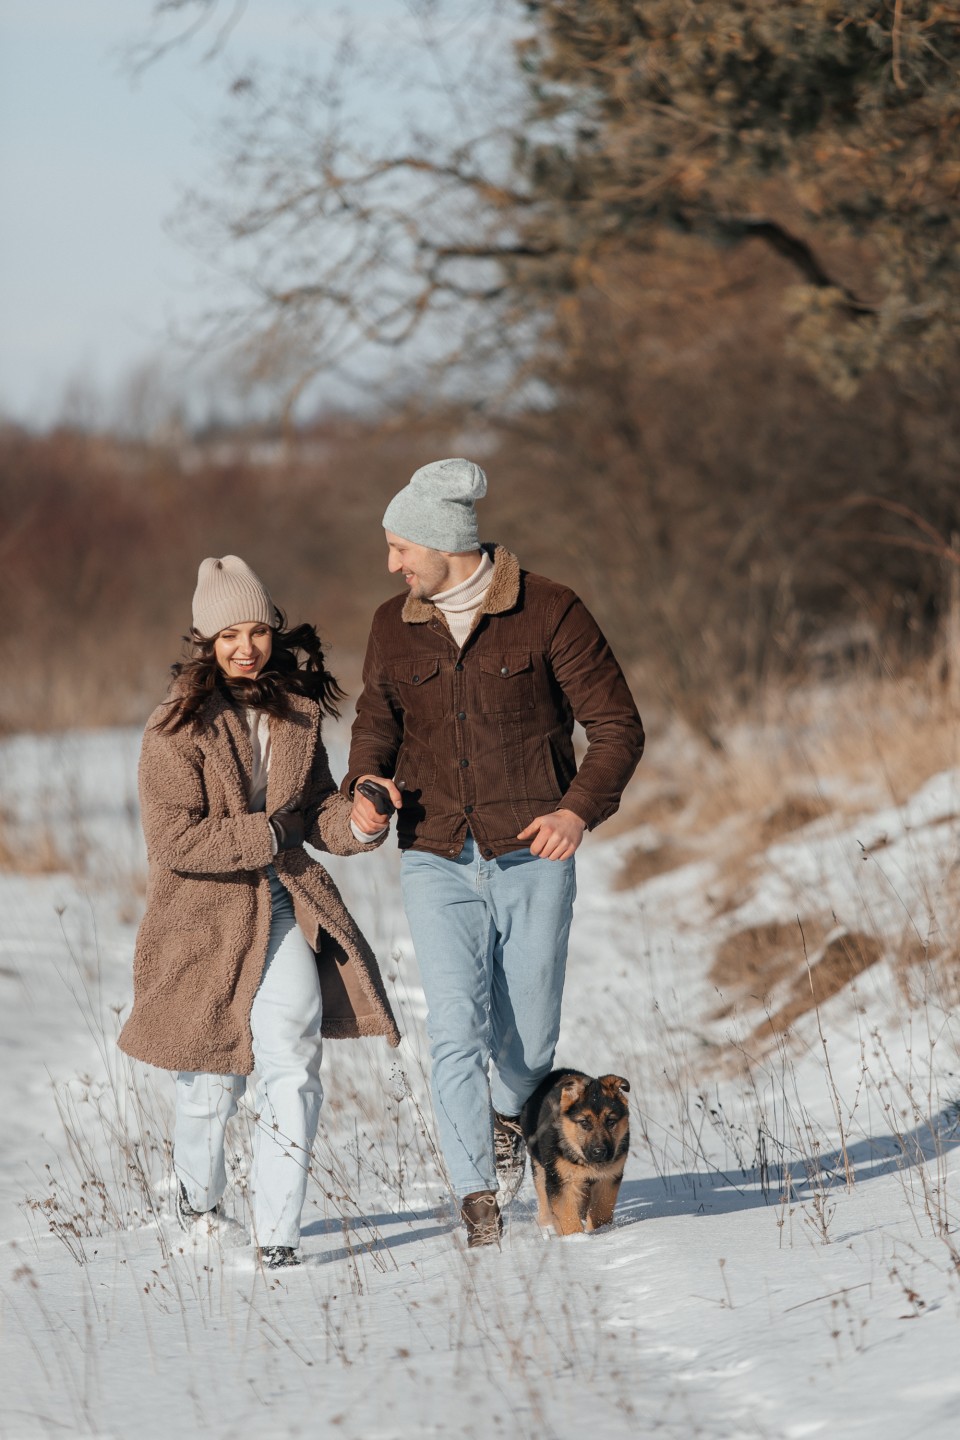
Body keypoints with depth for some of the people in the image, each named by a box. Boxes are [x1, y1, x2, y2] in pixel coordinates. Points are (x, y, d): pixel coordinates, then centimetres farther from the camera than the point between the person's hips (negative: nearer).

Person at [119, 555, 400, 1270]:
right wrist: (266, 834, -15)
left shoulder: (297, 712, 3)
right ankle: (198, 1192, 40)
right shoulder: (179, 728, -13)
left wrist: (356, 822, -11)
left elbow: (315, 809, 10)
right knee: (215, 1077, 9)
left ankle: (277, 1231, -12)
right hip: (206, 914, -3)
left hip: (285, 907, 3)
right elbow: (173, 842, -17)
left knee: (293, 1058, -15)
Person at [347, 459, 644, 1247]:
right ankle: (479, 1201, -13)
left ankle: (509, 1113, 40)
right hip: (437, 863, 2)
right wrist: (365, 785, -2)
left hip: (532, 858, -2)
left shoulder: (549, 612, -6)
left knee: (527, 1041, 6)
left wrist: (579, 808, -19)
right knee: (456, 1028, -13)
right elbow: (377, 722, 20)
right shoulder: (395, 627, 6)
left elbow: (618, 725, -4)